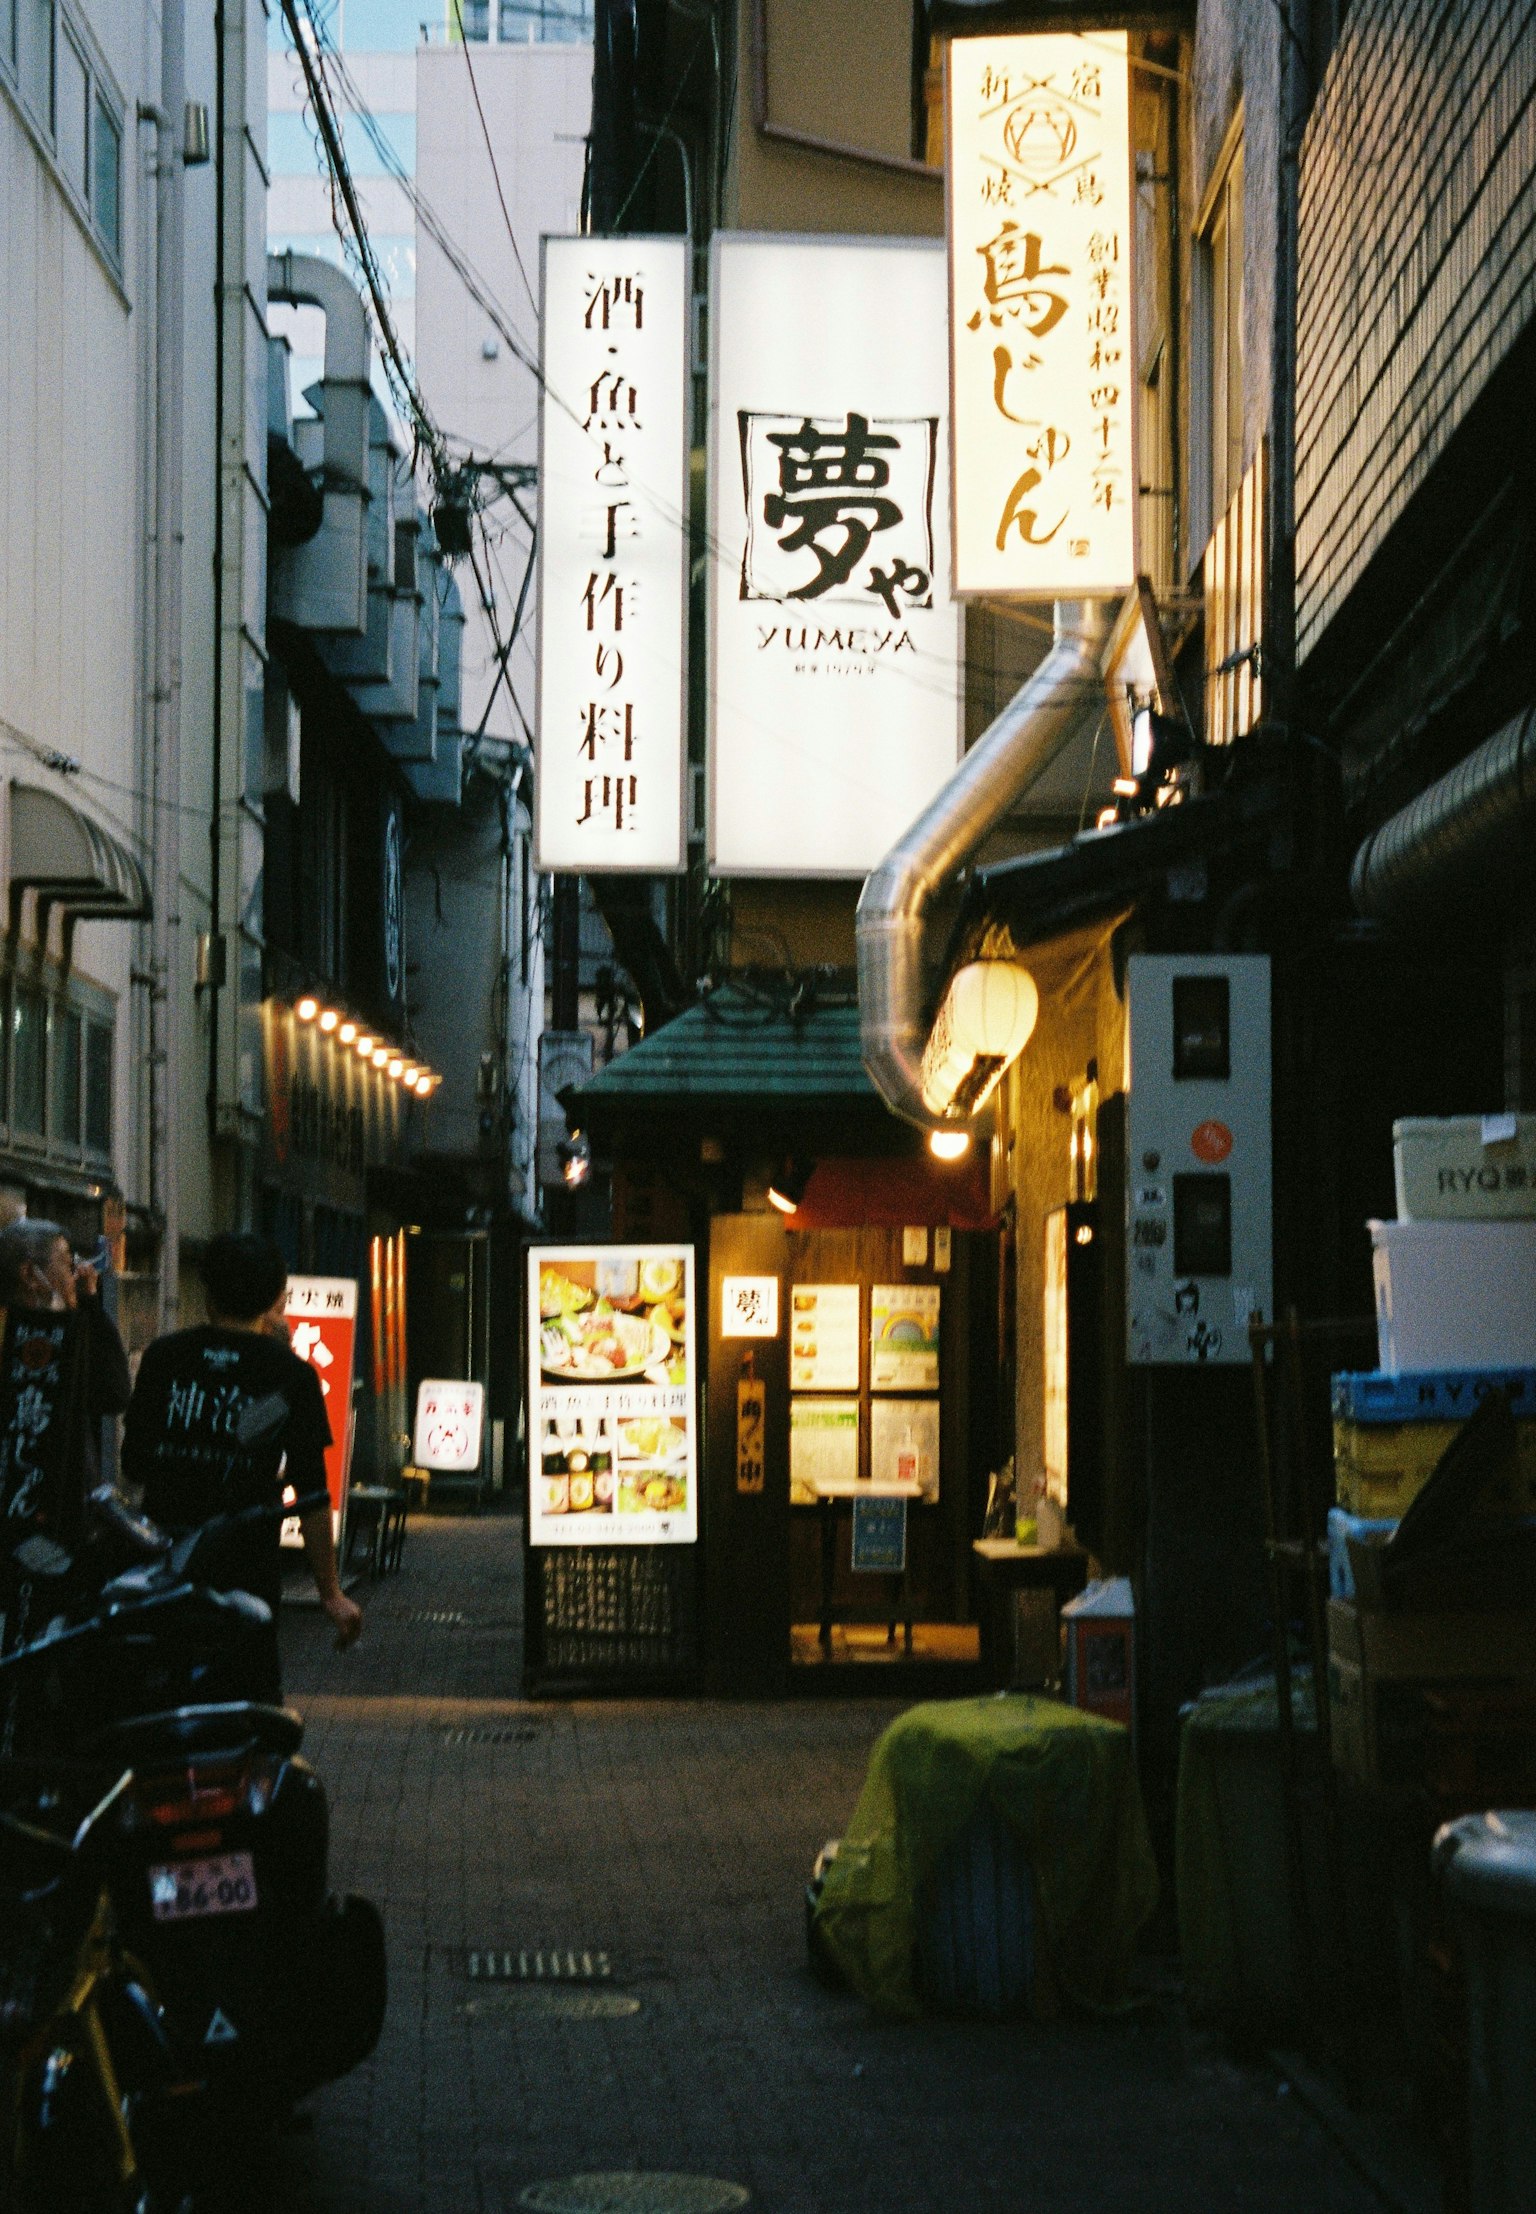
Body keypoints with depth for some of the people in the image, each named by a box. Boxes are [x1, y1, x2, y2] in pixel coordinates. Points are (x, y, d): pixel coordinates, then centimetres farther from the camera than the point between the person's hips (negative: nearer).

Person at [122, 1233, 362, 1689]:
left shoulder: (161, 1356, 4)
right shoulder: (291, 1374, -3)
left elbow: (133, 1467, 9)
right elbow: (312, 1496, -5)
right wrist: (331, 1594, 1)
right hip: (247, 1573, -2)